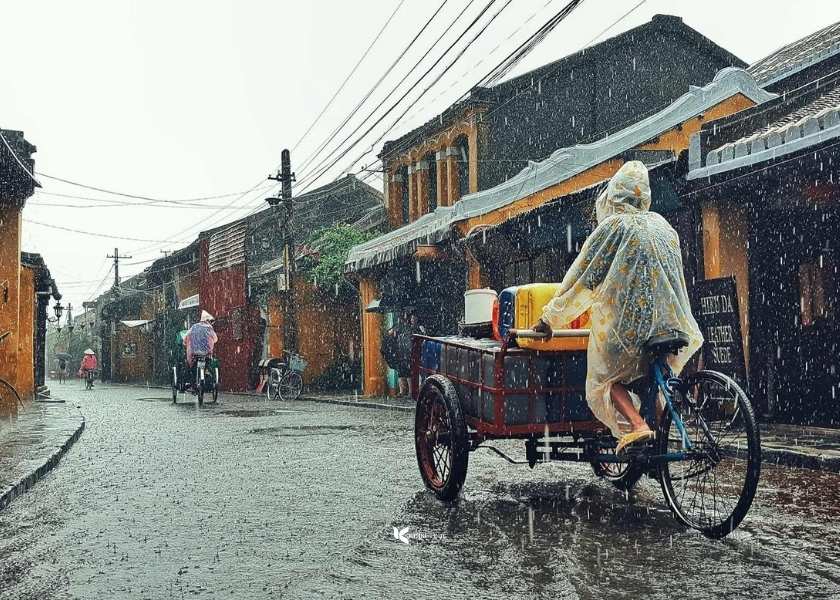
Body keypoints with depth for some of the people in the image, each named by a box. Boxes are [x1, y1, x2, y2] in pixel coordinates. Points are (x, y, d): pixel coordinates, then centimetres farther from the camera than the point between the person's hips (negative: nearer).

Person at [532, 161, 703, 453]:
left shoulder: (613, 226, -2)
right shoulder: (663, 226, 16)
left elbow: (582, 278, -2)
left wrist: (550, 318, 6)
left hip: (627, 322, -6)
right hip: (670, 324, 6)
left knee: (606, 377, 9)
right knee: (651, 377, 24)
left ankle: (638, 426, -13)